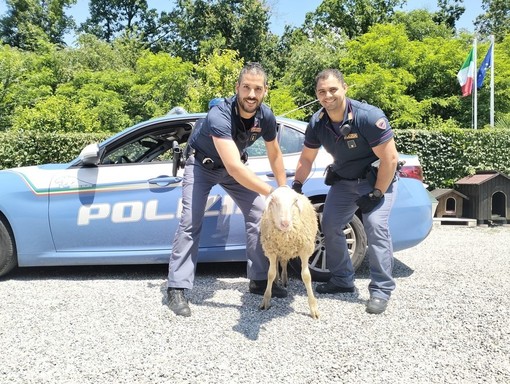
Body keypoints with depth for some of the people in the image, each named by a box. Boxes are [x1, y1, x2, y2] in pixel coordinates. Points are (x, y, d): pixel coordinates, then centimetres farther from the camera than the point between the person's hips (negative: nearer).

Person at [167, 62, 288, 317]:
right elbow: (234, 167, -47)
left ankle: (259, 280, 8)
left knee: (259, 215, -2)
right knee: (190, 223, -15)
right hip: (202, 164, -5)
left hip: (234, 166, 5)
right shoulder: (219, 115, -38)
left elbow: (275, 155, -2)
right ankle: (177, 288, -7)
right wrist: (271, 192, -46)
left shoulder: (266, 116, -19)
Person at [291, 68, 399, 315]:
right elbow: (306, 159, 3)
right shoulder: (317, 123, -9)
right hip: (343, 180, 6)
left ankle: (381, 291, -12)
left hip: (377, 179, -6)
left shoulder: (368, 117, -27)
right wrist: (297, 184, -10)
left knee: (376, 226, -21)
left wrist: (376, 194, -22)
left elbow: (390, 158, -24)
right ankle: (343, 280, 15)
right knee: (330, 226, 1)